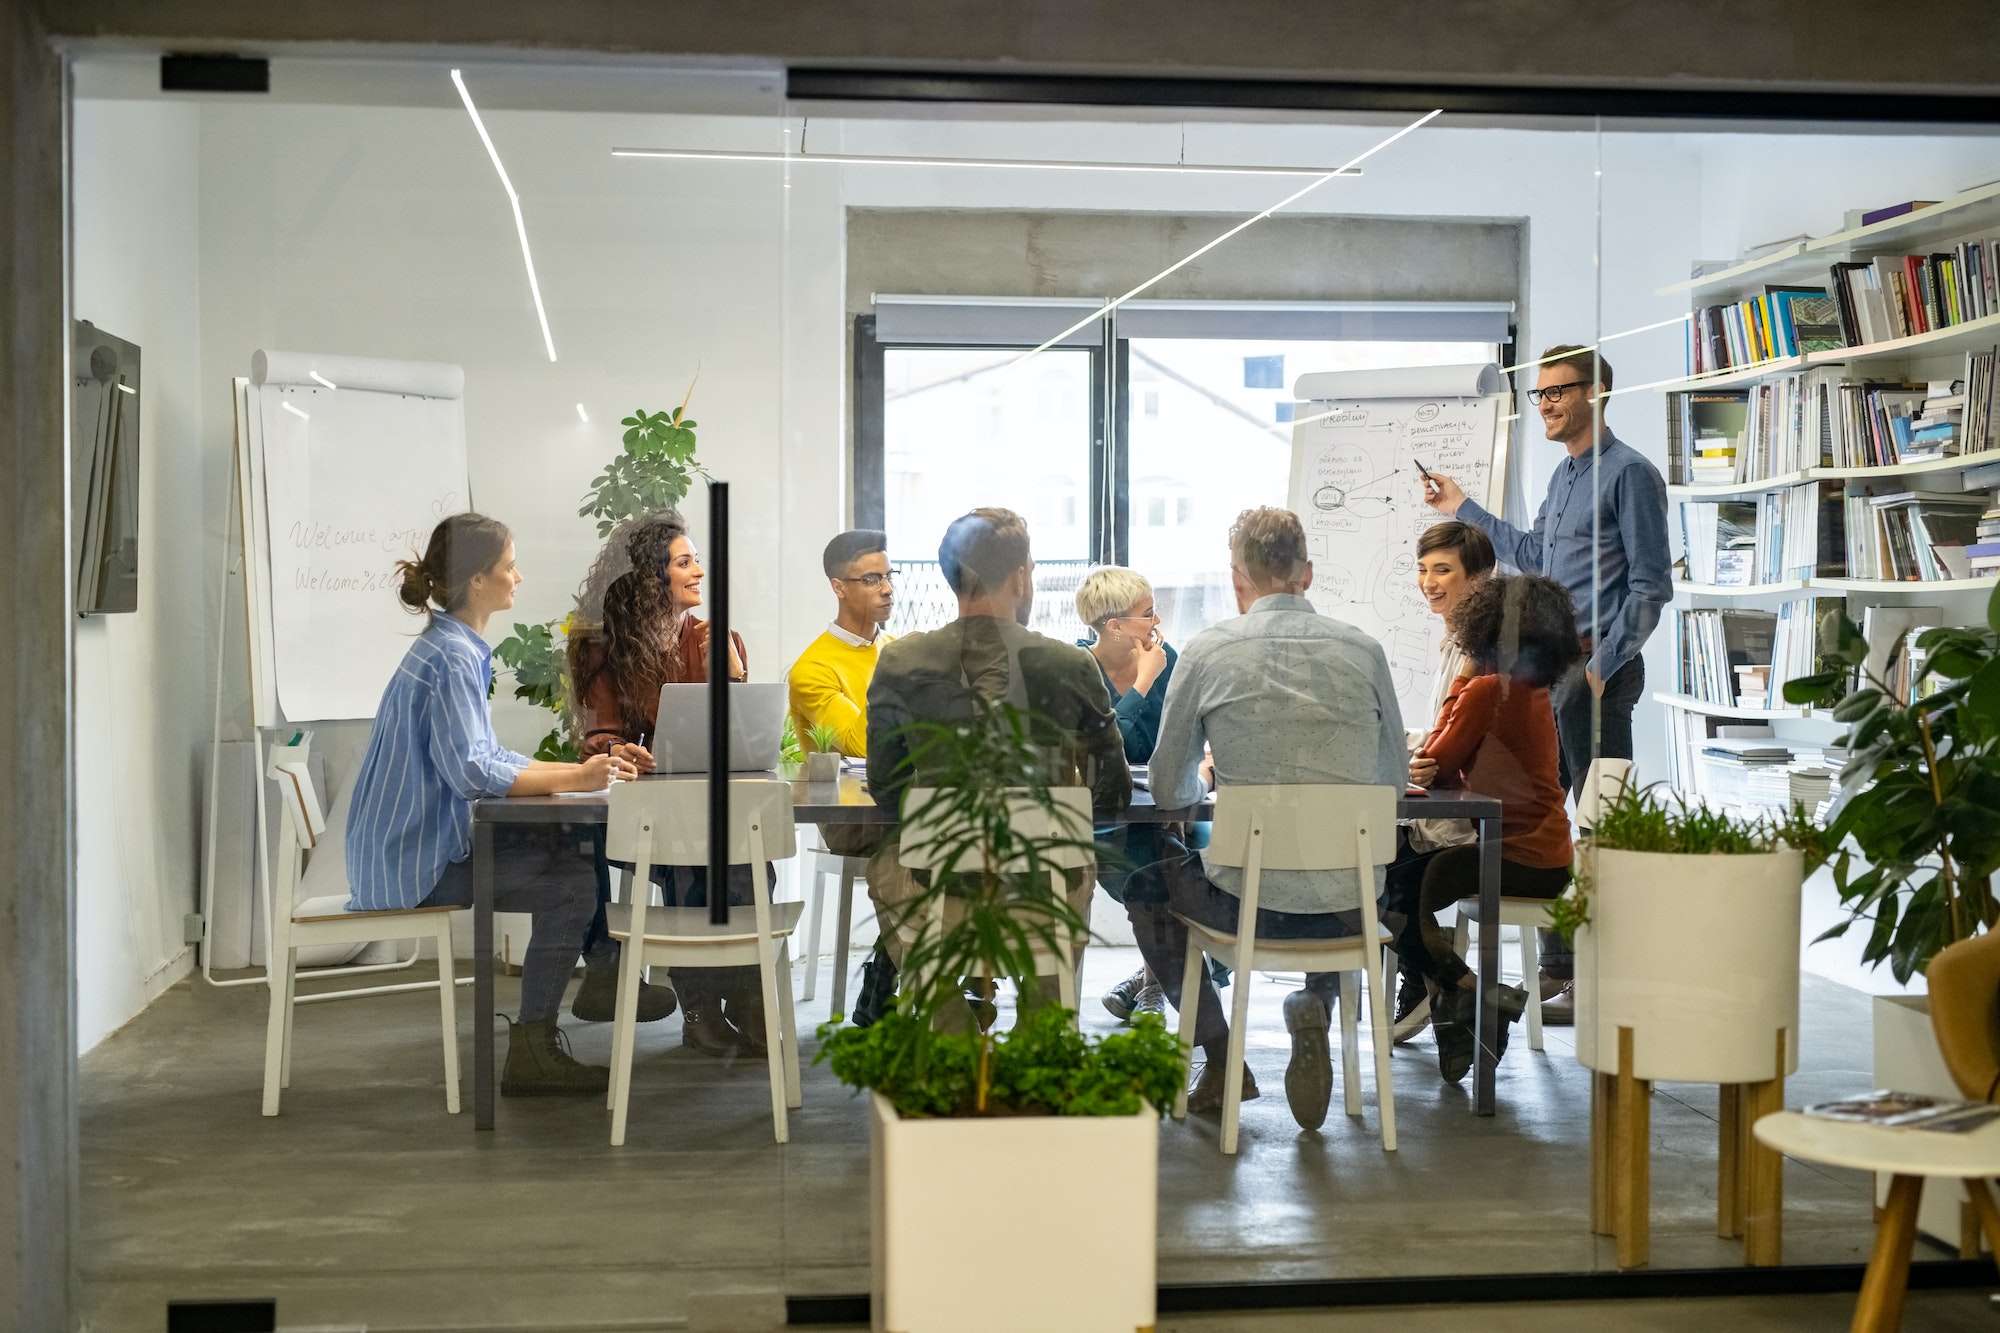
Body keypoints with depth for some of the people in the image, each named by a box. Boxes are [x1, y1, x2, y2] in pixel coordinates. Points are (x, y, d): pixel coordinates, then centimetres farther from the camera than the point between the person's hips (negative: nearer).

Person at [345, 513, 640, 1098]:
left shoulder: (455, 648, 13)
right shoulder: (451, 657, -18)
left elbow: (486, 754, 15)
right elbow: (471, 770, -26)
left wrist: (576, 769, 5)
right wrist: (572, 780, -21)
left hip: (421, 843, 10)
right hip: (413, 863, -10)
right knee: (572, 885, -17)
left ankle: (604, 972, 20)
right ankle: (532, 1051, -13)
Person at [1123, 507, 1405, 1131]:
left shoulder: (1207, 651, -3)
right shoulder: (1363, 650, 2)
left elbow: (1167, 791, 6)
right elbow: (1394, 782, 13)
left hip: (1247, 902, -2)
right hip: (1351, 909, 2)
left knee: (1146, 885, 28)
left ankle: (1222, 1058, 20)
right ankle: (1315, 1004, 13)